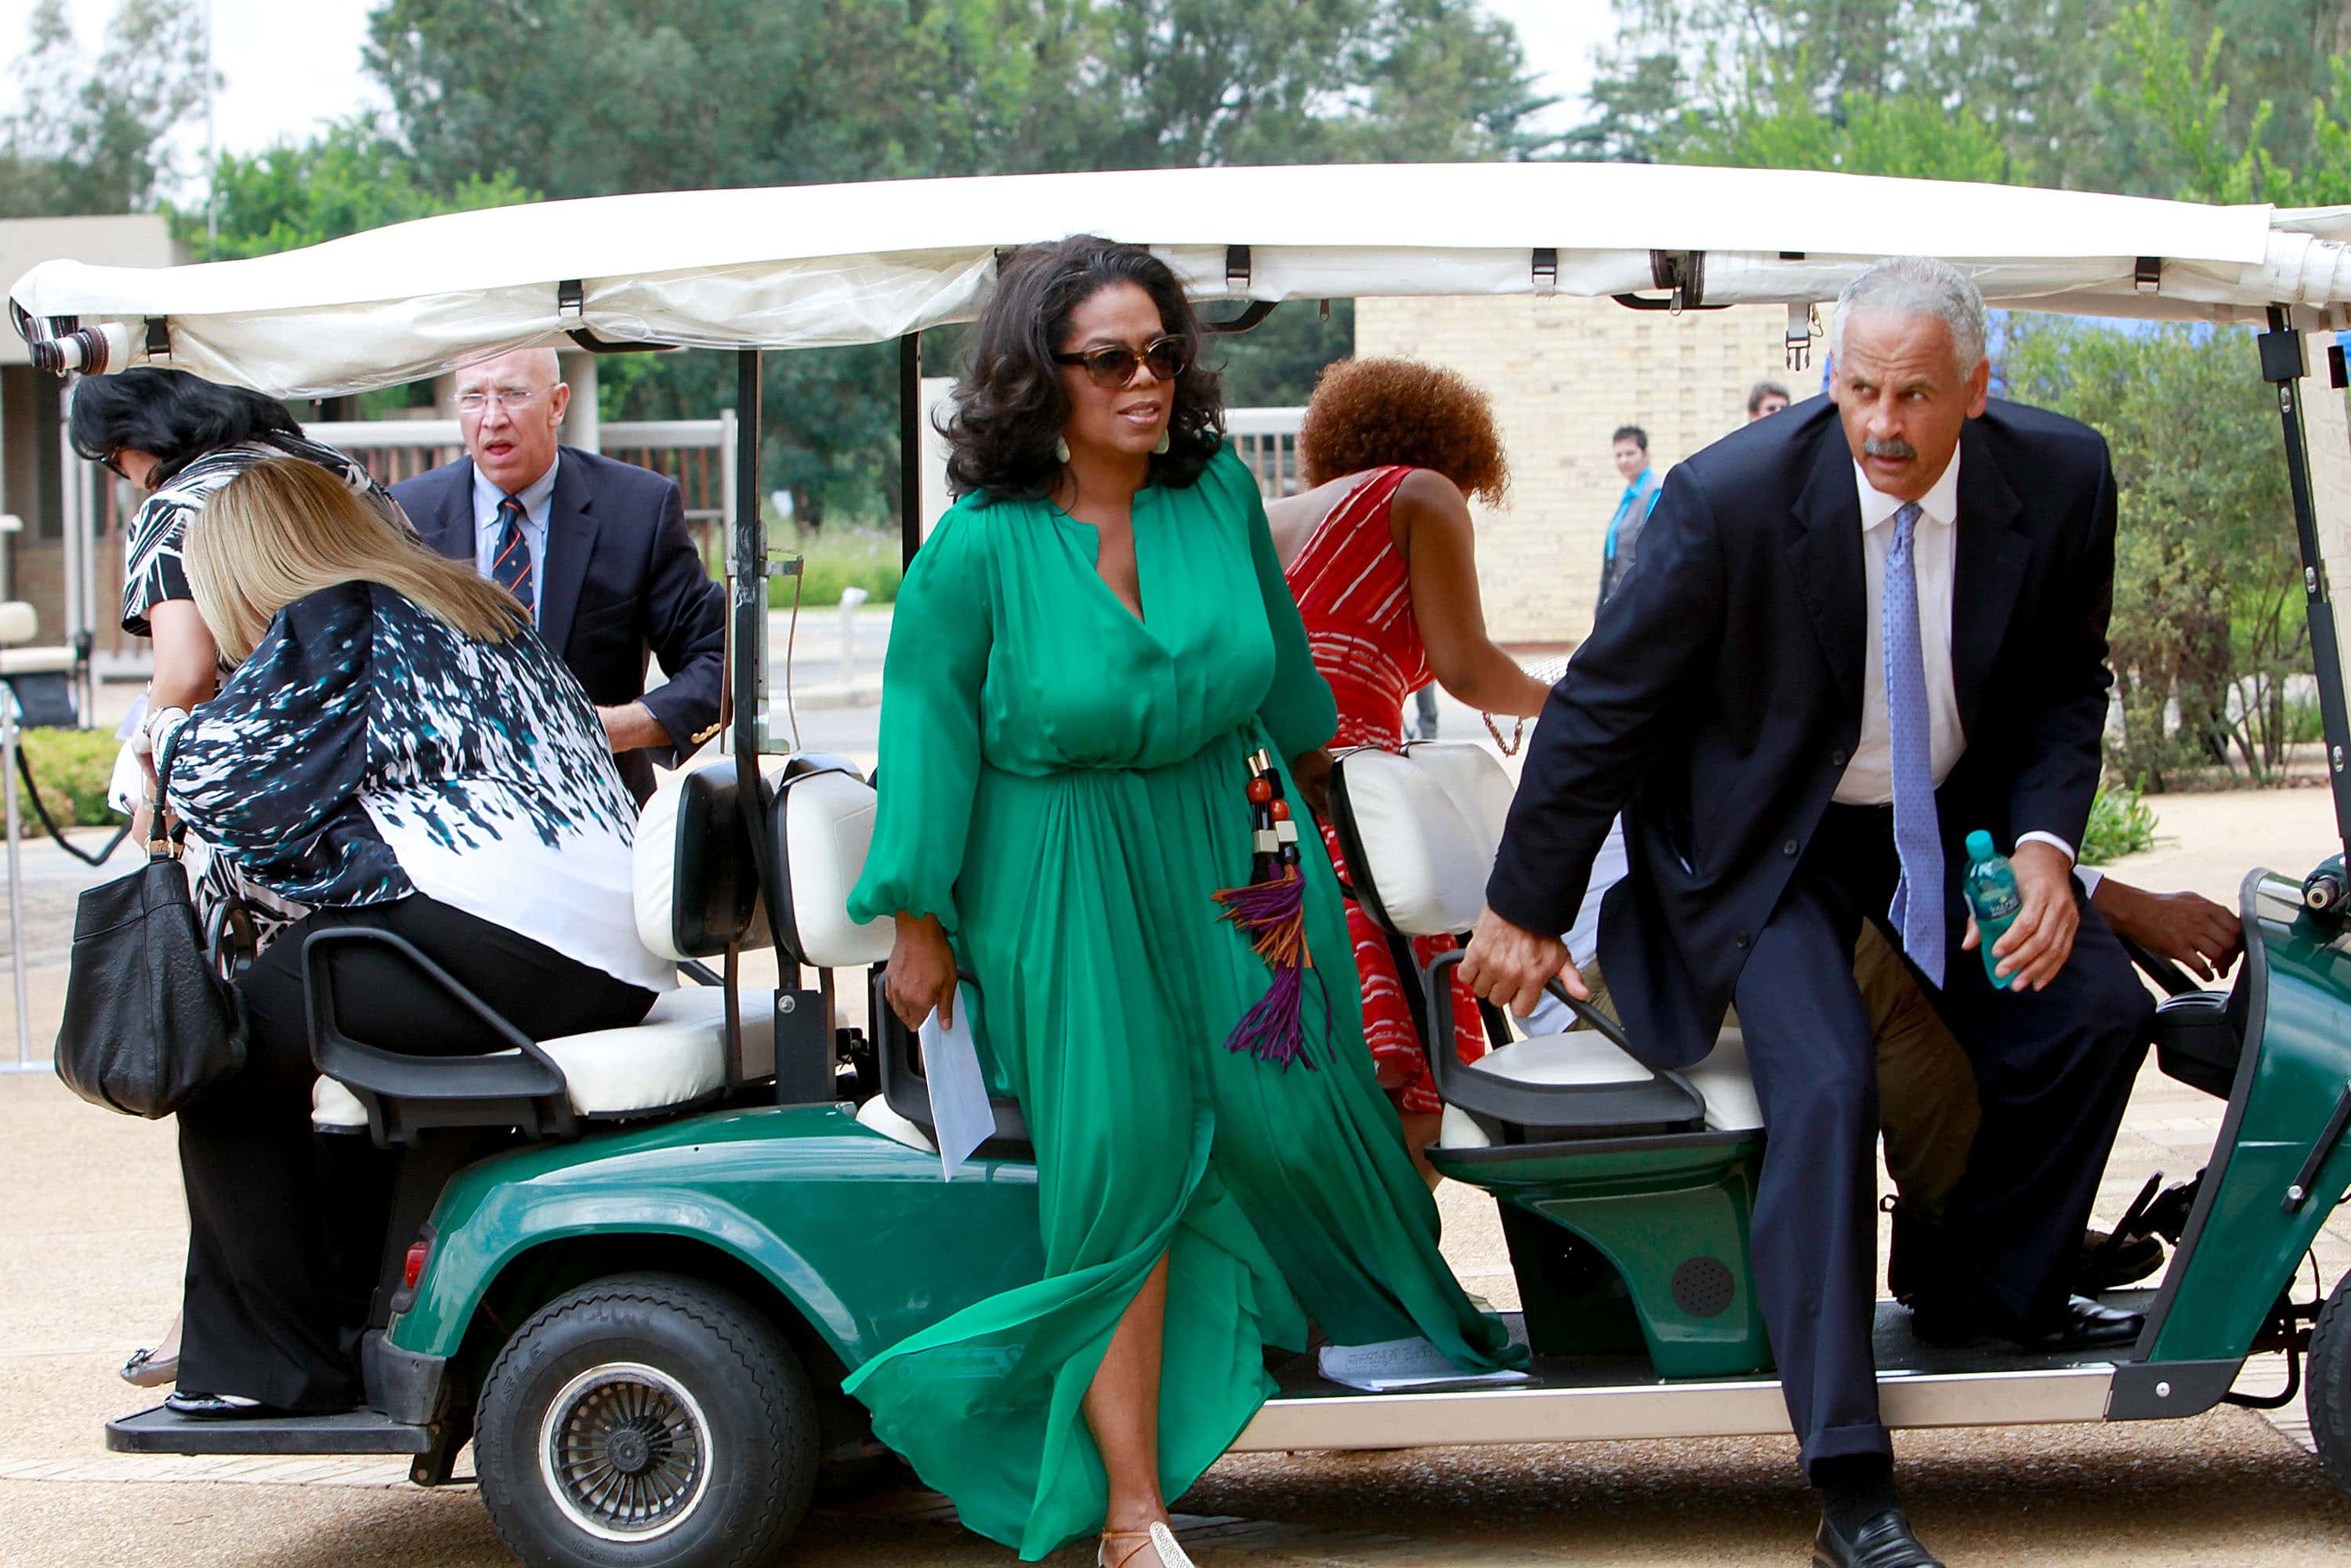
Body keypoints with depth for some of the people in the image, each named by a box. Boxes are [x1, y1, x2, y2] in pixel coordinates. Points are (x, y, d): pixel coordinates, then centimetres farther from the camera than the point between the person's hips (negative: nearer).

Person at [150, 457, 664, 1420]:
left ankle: (272, 1365, 5)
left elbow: (234, 782, -6)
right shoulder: (477, 610, 26)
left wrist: (172, 740, 15)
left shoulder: (330, 628, -1)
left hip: (487, 941, -10)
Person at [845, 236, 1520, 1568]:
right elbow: (929, 731, -6)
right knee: (1127, 1167, -5)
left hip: (1231, 854, 4)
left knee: (1287, 1110, 4)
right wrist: (921, 924, -4)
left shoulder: (1220, 493, -3)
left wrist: (1300, 759, 29)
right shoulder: (980, 548, -13)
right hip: (1071, 893, -3)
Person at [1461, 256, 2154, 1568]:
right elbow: (1604, 706, -15)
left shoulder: (2060, 480, -14)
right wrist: (1525, 908, -9)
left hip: (1953, 819, 5)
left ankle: (1991, 1293, 17)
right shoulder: (1733, 498, -25)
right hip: (1769, 845, -5)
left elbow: (2068, 679, 3)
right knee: (1827, 1089, -23)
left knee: (2096, 1014, -11)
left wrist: (2044, 842, -15)